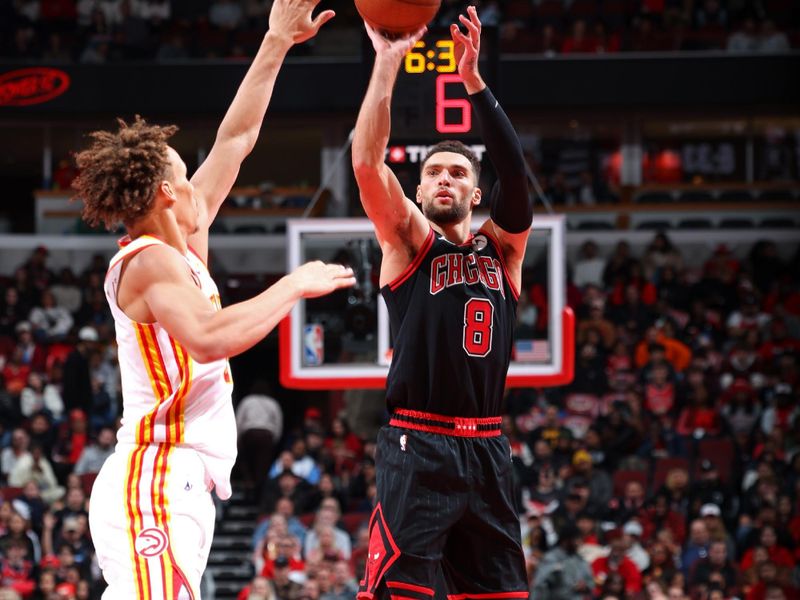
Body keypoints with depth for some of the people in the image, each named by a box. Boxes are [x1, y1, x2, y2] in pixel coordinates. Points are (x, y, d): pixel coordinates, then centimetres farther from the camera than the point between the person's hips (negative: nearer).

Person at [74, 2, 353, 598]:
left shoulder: (179, 247, 18)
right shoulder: (151, 261, -9)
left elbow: (234, 141, 24)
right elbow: (209, 338, -27)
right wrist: (293, 286, -16)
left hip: (174, 492, 10)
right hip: (155, 486, -10)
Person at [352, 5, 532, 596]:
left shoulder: (502, 248, 13)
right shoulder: (408, 241, 6)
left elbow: (515, 171, -3)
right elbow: (367, 162, -9)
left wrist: (474, 81, -13)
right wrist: (387, 63, -14)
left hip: (487, 451, 4)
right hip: (418, 446, -4)